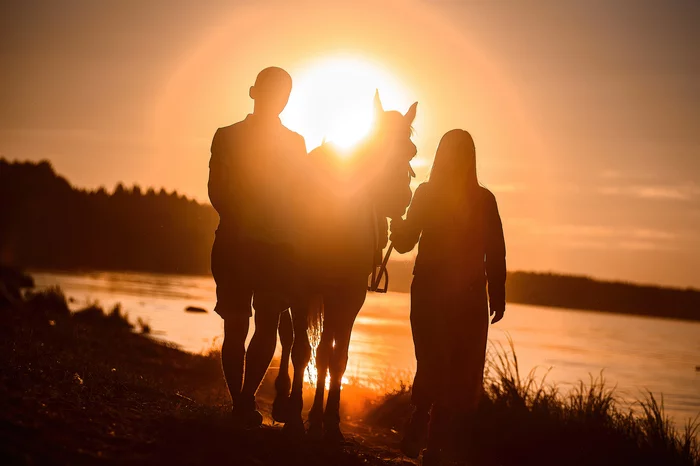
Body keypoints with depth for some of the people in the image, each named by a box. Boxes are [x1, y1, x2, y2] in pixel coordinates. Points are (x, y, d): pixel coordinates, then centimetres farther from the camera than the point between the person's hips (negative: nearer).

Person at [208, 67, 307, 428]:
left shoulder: (295, 143, 11)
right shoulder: (227, 138, 5)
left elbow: (300, 197, 9)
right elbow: (217, 192, -3)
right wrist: (240, 221, -18)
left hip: (279, 247, 2)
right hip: (235, 245, -2)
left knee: (268, 325, -2)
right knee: (236, 326, 0)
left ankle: (244, 400, 9)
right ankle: (242, 403, 9)